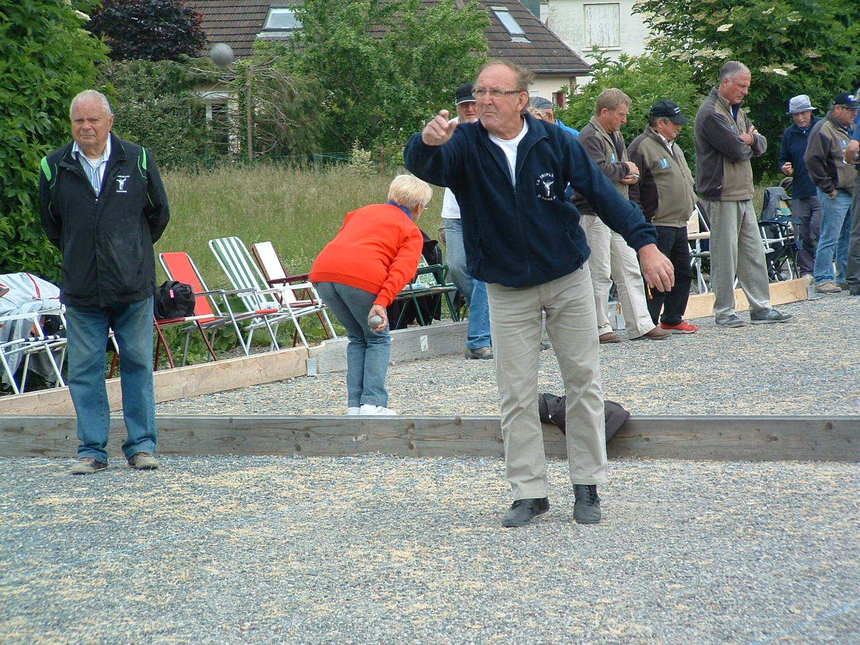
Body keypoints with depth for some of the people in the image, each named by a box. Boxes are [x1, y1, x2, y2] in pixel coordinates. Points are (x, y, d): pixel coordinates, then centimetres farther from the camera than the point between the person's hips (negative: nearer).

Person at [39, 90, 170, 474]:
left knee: (138, 366, 4)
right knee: (84, 371, 1)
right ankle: (92, 450, 8)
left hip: (133, 286, -1)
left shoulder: (137, 160, 0)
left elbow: (158, 214, 13)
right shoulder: (54, 167, 1)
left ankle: (142, 446, 12)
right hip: (81, 291, 1)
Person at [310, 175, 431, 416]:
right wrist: (382, 303, -14)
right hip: (361, 277, -5)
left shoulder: (363, 212, 34)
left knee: (357, 338, 22)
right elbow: (402, 269, -2)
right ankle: (372, 404, 2)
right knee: (378, 340, 15)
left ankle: (354, 406, 16)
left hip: (322, 271, 5)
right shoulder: (412, 232, 15)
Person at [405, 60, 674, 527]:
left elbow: (602, 193, -6)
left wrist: (646, 244, -14)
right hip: (507, 290, 0)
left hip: (569, 279, 0)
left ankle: (587, 487, 15)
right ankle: (529, 493, 8)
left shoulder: (555, 142, -9)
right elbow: (424, 166, -30)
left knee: (584, 382, 5)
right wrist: (427, 143, -54)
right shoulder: (465, 145, -11)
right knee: (516, 394, 0)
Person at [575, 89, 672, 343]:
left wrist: (631, 176, -1)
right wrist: (624, 169, -8)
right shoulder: (589, 138, -13)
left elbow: (632, 169, 23)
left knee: (630, 270, 9)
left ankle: (641, 325, 12)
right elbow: (599, 171, -26)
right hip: (595, 214, -9)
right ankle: (600, 328, 3)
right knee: (599, 274, -4)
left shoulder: (615, 136, 18)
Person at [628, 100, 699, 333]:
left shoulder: (673, 147, 19)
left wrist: (690, 205, 24)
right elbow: (633, 187, -14)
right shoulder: (642, 146, -10)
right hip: (658, 224, -10)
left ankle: (673, 319, 21)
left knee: (682, 272, 12)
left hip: (679, 224, 10)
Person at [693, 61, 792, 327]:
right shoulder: (710, 113, -13)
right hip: (722, 195, -9)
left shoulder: (737, 111, 19)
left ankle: (761, 307, 13)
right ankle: (723, 311, 1)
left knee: (753, 252, 9)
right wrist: (747, 142, 3)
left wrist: (751, 140, -6)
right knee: (725, 255, -5)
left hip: (743, 194, 9)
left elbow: (761, 145, 16)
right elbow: (736, 150, -20)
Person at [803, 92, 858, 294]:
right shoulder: (823, 130, -11)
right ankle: (823, 279, -5)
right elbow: (813, 160, -18)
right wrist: (828, 188, -16)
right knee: (830, 238, -8)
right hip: (835, 194, -9)